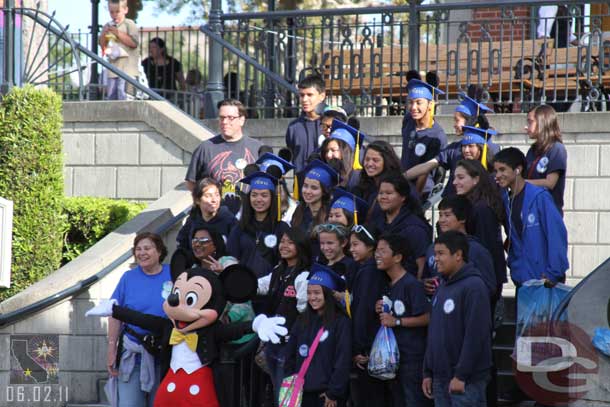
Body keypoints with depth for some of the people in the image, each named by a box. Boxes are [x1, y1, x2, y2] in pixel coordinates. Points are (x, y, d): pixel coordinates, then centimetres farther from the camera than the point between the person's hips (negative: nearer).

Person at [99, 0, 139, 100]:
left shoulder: (129, 24, -2)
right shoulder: (108, 26, 14)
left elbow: (133, 43, -12)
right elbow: (102, 45, 18)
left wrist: (118, 33, -14)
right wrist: (103, 34, -1)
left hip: (126, 67, -6)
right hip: (113, 66, 6)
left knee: (123, 93, -16)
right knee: (111, 95, 8)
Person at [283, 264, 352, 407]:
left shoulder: (341, 322, -7)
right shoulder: (303, 321, 10)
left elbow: (343, 360, -10)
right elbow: (290, 355, 14)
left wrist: (333, 393, -12)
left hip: (327, 394, -5)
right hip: (304, 391, 5)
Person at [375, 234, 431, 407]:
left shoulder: (412, 284, -15)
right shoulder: (388, 286, 13)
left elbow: (427, 318, -20)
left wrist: (396, 321, -18)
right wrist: (381, 311, 3)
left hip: (412, 355, -9)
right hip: (393, 355, 9)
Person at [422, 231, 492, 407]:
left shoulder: (473, 286, -12)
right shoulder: (442, 289, 16)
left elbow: (475, 335, -18)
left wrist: (461, 375, -20)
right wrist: (428, 372, 16)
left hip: (466, 381, -9)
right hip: (440, 378, 9)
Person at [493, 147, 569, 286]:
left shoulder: (540, 197, -12)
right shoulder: (505, 199, 7)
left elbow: (557, 234, -15)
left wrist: (553, 273, -17)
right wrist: (513, 265, 5)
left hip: (546, 278, -6)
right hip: (521, 278, 6)